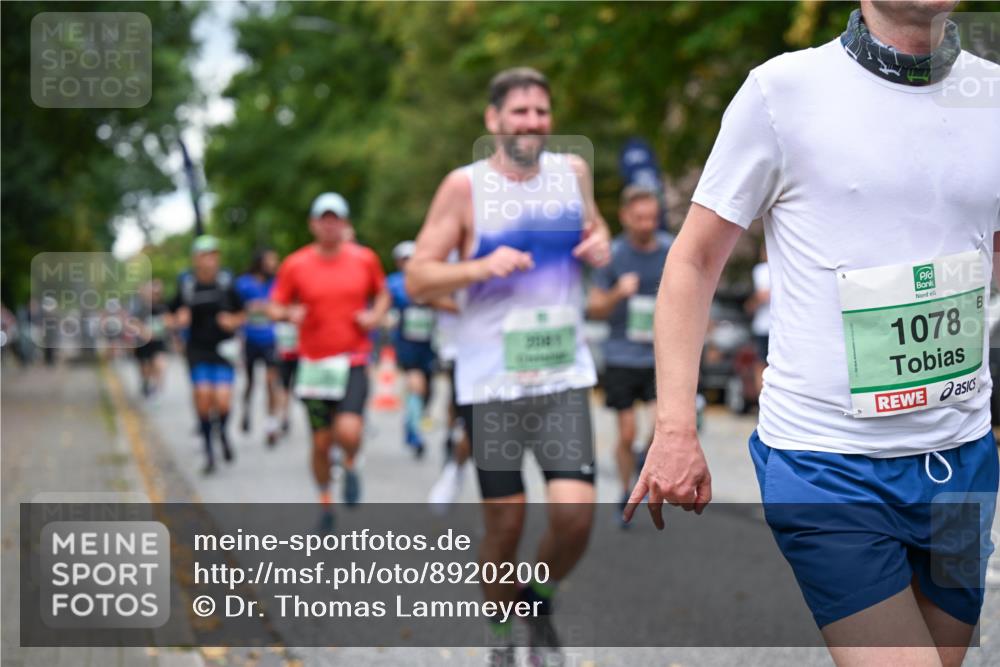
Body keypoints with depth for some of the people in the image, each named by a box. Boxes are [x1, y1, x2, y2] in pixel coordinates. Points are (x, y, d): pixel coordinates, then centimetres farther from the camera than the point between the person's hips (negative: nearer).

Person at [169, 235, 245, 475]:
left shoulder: (226, 283, 1)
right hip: (198, 350, 0)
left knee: (222, 400, -13)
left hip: (223, 350, 0)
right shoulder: (186, 285, 1)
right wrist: (180, 320, -12)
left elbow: (241, 315, 11)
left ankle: (222, 430, 23)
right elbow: (175, 318, 10)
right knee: (203, 397, -10)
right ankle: (209, 452, 6)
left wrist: (232, 321, -10)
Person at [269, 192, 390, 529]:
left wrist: (375, 315, -2)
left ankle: (350, 465, 15)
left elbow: (382, 294, 18)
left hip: (353, 362, -1)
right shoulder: (295, 265, 0)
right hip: (314, 363, 1)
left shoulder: (365, 259, 3)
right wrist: (289, 314, -16)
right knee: (321, 441, 5)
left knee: (348, 431, -20)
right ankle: (325, 499, 30)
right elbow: (275, 308, 6)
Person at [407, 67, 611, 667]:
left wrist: (600, 241, 2)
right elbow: (417, 279, -4)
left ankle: (541, 603, 20)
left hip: (565, 376, 3)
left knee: (576, 513, -10)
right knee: (505, 523, 2)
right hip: (492, 383, -2)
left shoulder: (573, 171, 7)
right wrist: (482, 266, -21)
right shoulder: (465, 186, -4)